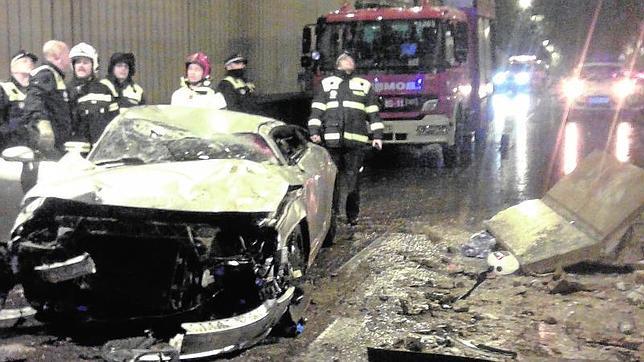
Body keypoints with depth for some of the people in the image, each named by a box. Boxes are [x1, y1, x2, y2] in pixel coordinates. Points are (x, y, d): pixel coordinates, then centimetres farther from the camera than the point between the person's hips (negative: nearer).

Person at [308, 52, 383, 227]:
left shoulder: (364, 85, 18)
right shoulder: (327, 83, 16)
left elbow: (373, 113, 15)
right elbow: (316, 110, 10)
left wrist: (377, 136, 7)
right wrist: (314, 131, -2)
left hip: (355, 140, 0)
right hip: (331, 139, 0)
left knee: (353, 179, 0)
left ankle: (352, 216, 7)